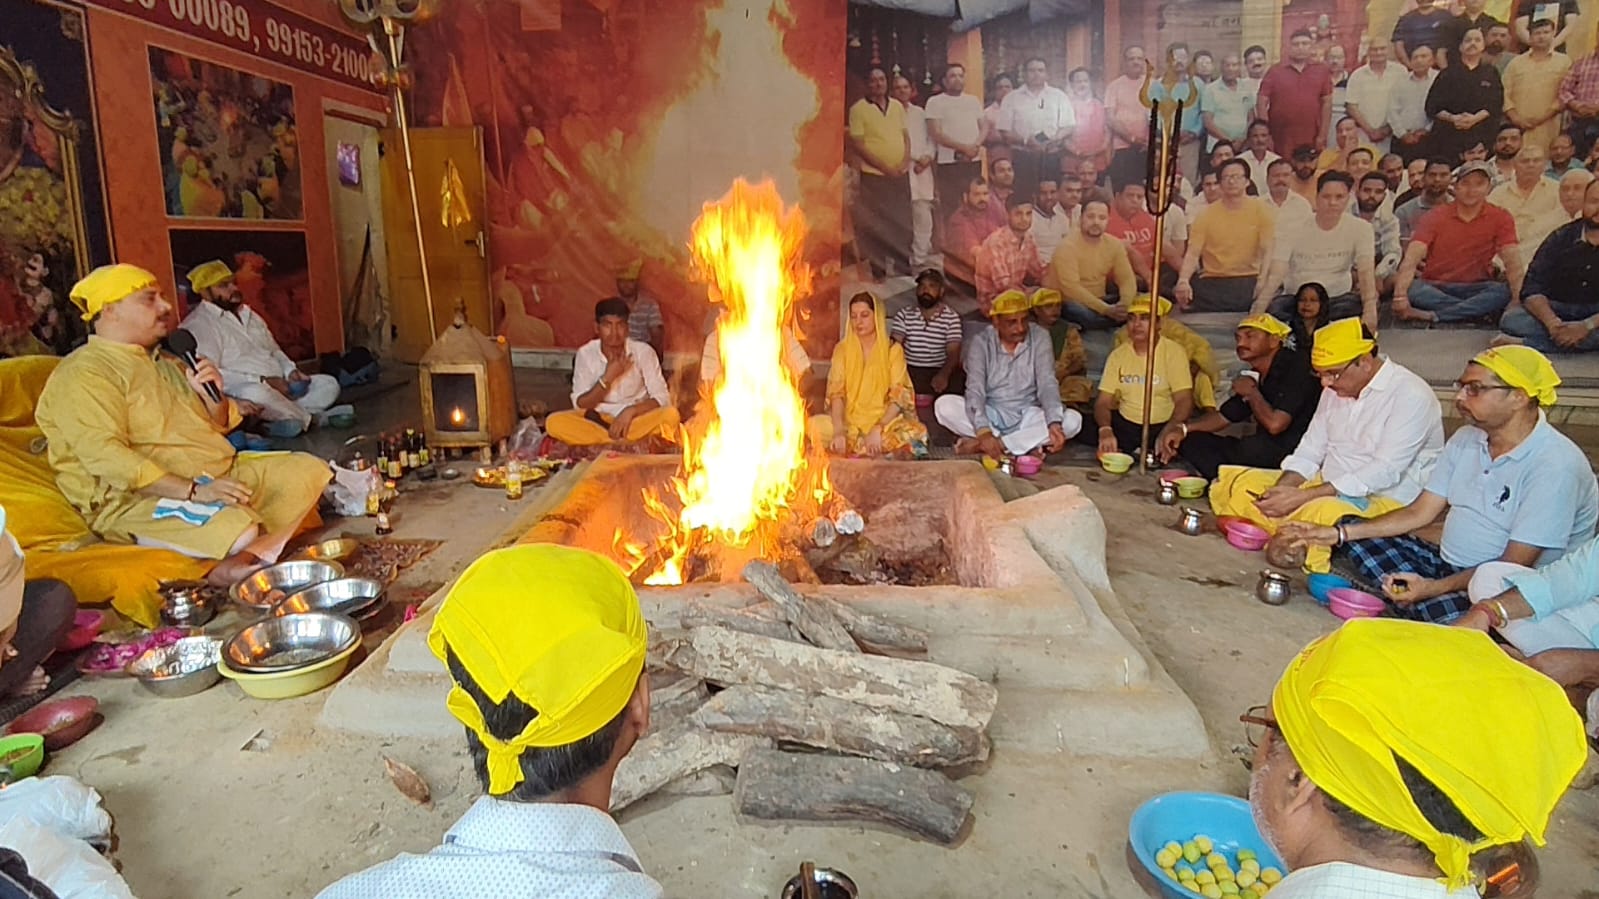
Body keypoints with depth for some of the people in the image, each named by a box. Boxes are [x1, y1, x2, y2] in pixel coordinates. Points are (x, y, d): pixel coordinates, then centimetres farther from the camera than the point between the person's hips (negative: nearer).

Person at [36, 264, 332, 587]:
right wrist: (192, 490, -30)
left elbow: (219, 425, 24)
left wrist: (213, 397, 0)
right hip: (137, 498, -9)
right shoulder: (82, 375, -8)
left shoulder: (164, 363, 20)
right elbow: (106, 456, -22)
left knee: (309, 469, -6)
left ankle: (247, 559, -18)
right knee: (236, 528, -36)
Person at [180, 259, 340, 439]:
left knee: (329, 384, -2)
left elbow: (275, 351, 27)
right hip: (238, 393, -8)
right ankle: (307, 418, -14)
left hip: (278, 386, 8)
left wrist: (291, 370, 3)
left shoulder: (249, 314, 21)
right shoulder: (197, 324, -8)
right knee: (256, 393, -41)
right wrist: (262, 381, -23)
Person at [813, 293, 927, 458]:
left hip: (884, 421, -1)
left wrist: (878, 429, -24)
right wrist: (839, 431, -23)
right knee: (814, 425, -28)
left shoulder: (893, 350, 1)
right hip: (849, 421, 2)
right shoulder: (842, 349, 6)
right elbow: (836, 392, -5)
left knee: (912, 432, -33)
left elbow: (899, 396, -7)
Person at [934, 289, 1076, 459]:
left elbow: (1047, 384, -15)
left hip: (1028, 418, 2)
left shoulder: (1039, 337, -7)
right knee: (944, 405, -27)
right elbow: (975, 390, -21)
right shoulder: (981, 341, -10)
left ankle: (980, 445, -31)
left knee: (1073, 419, -26)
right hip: (990, 416, -1)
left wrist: (1054, 423, -35)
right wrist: (983, 431, -39)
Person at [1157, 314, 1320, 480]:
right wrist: (1182, 428, 1)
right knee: (1192, 440, 0)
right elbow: (1223, 416, 18)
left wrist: (1251, 392, -6)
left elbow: (1275, 424, -24)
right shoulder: (1255, 376, 12)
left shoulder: (1294, 367, -14)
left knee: (1251, 446, -38)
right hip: (1264, 450, 8)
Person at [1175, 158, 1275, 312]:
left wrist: (1263, 280, -21)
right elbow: (1193, 254, -3)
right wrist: (1183, 280, -23)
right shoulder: (1206, 214, 5)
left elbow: (1267, 251, -3)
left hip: (1249, 281, -1)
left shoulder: (1260, 209, 4)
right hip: (1212, 284, 1)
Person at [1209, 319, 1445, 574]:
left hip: (1384, 499, -8)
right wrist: (1280, 489, -11)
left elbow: (1384, 473, -23)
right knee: (1235, 482, -7)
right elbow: (1309, 451, 10)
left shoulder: (1411, 396, -15)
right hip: (1327, 487, 8)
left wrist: (1302, 496, -28)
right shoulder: (1336, 388, 9)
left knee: (1323, 513, -42)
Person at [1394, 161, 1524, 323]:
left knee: (1504, 291, -31)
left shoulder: (1500, 218, 2)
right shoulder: (1436, 217, -2)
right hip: (1436, 288, -1)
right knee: (1412, 287, -33)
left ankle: (1431, 315, -37)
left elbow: (1513, 261, -9)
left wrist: (1517, 299, -27)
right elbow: (1412, 258, -17)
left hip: (1477, 289, 1)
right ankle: (1478, 309, -27)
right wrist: (1400, 296, -34)